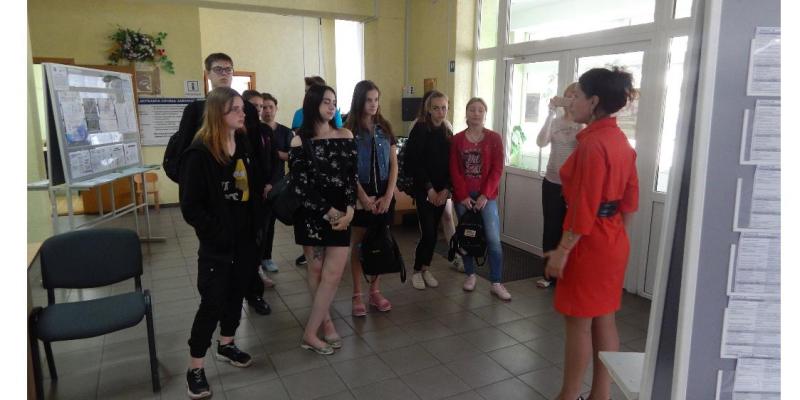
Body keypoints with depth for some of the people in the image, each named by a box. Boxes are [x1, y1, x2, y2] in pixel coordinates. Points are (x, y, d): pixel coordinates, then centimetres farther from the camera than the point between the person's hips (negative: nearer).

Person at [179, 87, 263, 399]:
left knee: (237, 292, 17)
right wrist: (218, 233, -15)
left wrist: (255, 224, 3)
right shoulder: (199, 153, -16)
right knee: (212, 302, 0)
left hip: (246, 238, 6)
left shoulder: (245, 145, 3)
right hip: (217, 243, -6)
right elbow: (190, 206, -16)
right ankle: (195, 367, 17)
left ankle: (226, 345, 38)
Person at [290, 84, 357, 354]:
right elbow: (300, 184, -6)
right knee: (317, 270, 7)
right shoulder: (300, 141, -2)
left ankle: (311, 332, 10)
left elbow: (352, 175, 3)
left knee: (333, 273, -3)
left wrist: (349, 208, -10)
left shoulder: (345, 136, 6)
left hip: (342, 212, 2)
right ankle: (325, 321, 21)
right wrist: (328, 212, -10)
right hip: (312, 213, -2)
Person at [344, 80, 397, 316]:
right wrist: (363, 197, -13)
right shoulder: (349, 130, -4)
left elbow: (393, 164, 5)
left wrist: (388, 195, -5)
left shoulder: (385, 128, 6)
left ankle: (375, 291, 20)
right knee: (358, 243, 3)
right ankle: (357, 295, 12)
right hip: (360, 193, -3)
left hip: (384, 192, 3)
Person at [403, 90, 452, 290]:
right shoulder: (420, 129, -8)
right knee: (428, 232, -8)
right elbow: (412, 161, -13)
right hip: (424, 190, -5)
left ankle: (426, 269, 25)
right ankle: (417, 271, 12)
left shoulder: (448, 133, 9)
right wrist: (429, 188, -13)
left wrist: (446, 189, -5)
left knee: (434, 232, 9)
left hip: (441, 191, 5)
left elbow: (451, 165, 7)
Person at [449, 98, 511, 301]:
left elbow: (497, 170, -4)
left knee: (493, 238, -6)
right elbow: (454, 171, -1)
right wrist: (463, 195, -10)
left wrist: (485, 195, -12)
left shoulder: (494, 138, 0)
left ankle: (496, 283, 3)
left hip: (486, 195, -1)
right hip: (463, 196, 2)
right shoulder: (457, 139, 3)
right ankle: (470, 275, 25)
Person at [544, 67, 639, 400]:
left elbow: (584, 207, -22)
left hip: (589, 243, -9)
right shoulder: (620, 140, 8)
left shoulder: (592, 143, -21)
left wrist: (562, 250, -16)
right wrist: (614, 231, 21)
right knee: (604, 320, 16)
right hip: (613, 242, 9)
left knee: (578, 322, 5)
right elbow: (630, 198, 13)